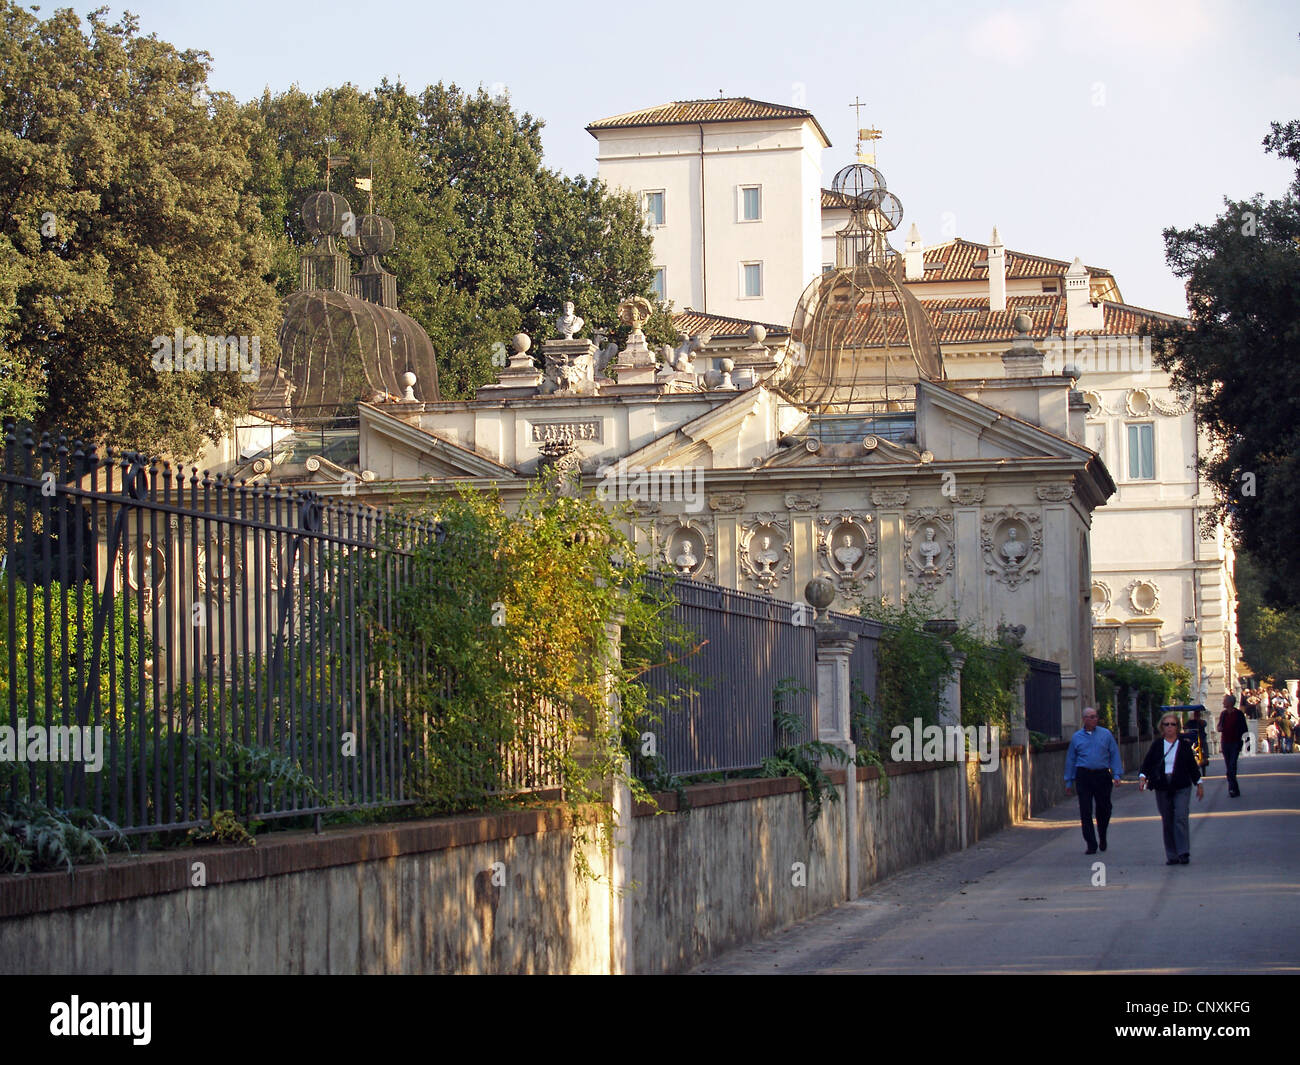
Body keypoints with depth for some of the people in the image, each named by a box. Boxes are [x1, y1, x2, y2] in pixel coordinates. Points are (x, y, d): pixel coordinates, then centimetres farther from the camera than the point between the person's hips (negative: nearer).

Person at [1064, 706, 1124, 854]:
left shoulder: (1106, 734, 7)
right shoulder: (1076, 737, 9)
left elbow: (1114, 755, 6)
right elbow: (1070, 759, 13)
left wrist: (1117, 775, -5)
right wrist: (1069, 782, 12)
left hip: (1102, 775, 0)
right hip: (1083, 776, 0)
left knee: (1104, 808, 4)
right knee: (1085, 811, -5)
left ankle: (1102, 837, 30)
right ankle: (1091, 845, 0)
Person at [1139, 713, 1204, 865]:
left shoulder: (1184, 745, 4)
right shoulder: (1157, 745, 6)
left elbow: (1192, 765, 11)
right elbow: (1147, 763, 5)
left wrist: (1199, 783, 12)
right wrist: (1142, 777, -11)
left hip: (1182, 788, -2)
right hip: (1162, 788, 2)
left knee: (1181, 818, -14)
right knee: (1167, 822, 5)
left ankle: (1183, 853, -12)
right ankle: (1172, 856, 11)